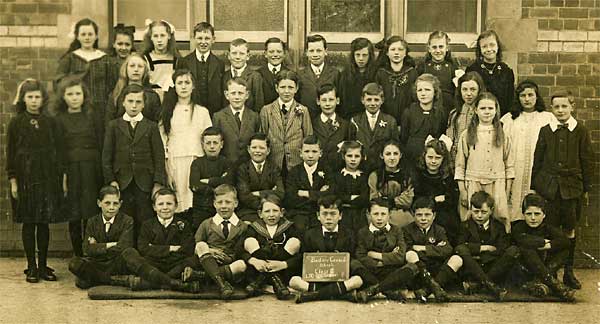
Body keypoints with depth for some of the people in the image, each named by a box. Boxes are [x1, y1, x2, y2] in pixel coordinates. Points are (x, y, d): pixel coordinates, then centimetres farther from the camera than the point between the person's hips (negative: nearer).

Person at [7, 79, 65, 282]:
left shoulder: (50, 123, 7)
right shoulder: (16, 123, 2)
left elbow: (58, 151, 8)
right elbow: (10, 153, 1)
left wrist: (62, 178, 3)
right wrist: (13, 180, -6)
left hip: (48, 178, 2)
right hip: (26, 178, -2)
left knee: (44, 223, 5)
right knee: (28, 224, 2)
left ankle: (43, 266, 14)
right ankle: (32, 267, 10)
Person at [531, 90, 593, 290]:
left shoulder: (580, 131, 1)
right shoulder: (545, 131, 4)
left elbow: (587, 160, 5)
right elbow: (537, 160, 7)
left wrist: (586, 188, 4)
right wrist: (534, 186, 6)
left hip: (571, 187, 0)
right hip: (549, 186, 0)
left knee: (569, 229, 6)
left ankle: (569, 272, 18)